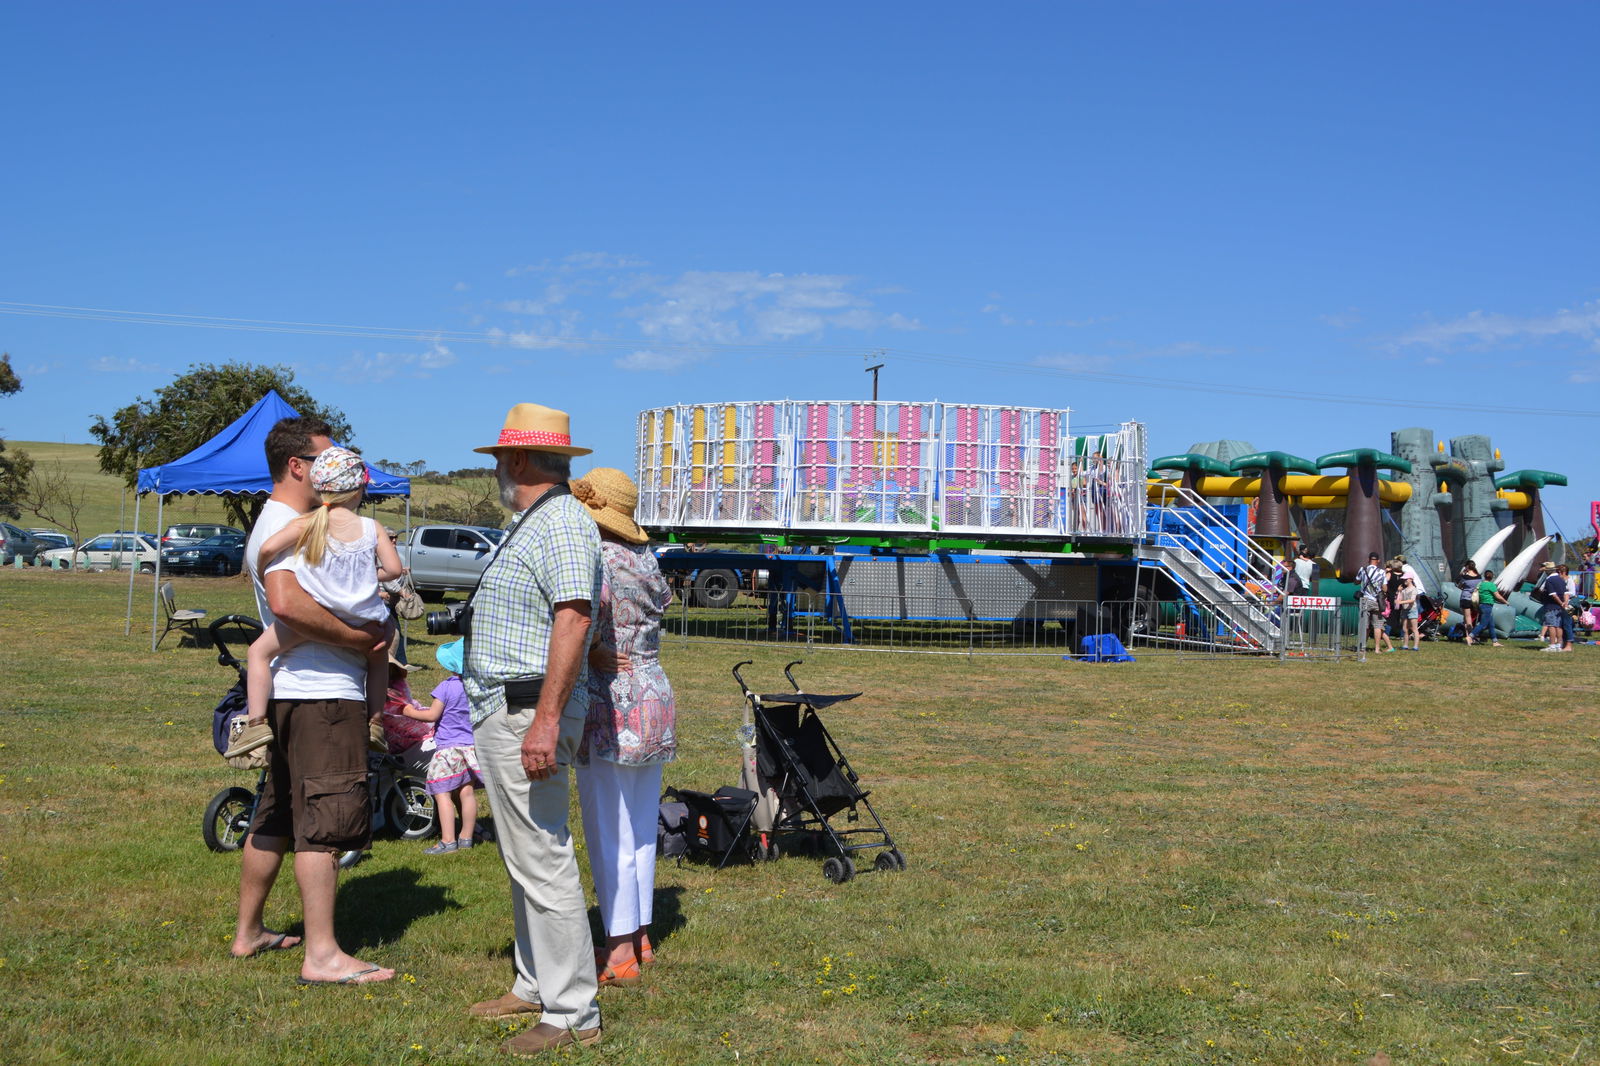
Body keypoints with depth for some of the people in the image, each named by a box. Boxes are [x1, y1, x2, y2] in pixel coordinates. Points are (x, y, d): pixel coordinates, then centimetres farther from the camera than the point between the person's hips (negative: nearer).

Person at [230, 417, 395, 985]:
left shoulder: (286, 523, 21)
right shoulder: (284, 526, -13)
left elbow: (322, 596, 29)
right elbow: (286, 601, -30)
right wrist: (361, 637, -23)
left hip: (293, 693, 11)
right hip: (320, 693, -11)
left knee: (277, 818, 17)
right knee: (322, 824, -9)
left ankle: (248, 932, 27)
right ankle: (322, 955, -7)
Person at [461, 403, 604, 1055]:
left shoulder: (561, 524, -15)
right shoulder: (534, 524, 19)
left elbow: (573, 620, -25)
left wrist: (545, 720, -30)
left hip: (528, 710, -11)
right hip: (503, 711, 11)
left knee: (543, 861, -8)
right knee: (524, 859, 17)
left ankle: (572, 1014, -2)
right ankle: (535, 987, 29)